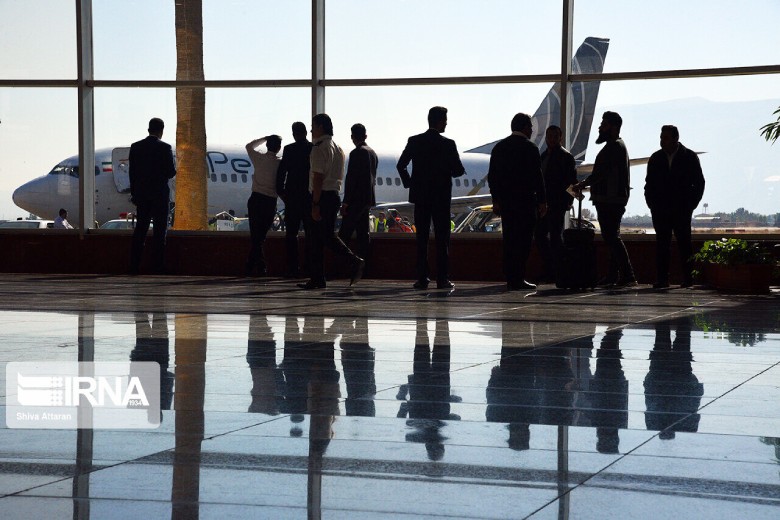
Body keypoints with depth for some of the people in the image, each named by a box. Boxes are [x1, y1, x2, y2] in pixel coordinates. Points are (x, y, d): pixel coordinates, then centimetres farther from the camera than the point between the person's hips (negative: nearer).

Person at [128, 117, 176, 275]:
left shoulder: (135, 147, 3)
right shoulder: (165, 148, -9)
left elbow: (132, 173, 4)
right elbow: (171, 172, -10)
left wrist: (134, 193, 10)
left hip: (141, 195, 4)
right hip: (160, 194, -4)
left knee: (140, 230, 8)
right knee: (160, 231, 1)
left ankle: (134, 266, 5)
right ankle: (158, 266, -2)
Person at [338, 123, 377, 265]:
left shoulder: (356, 153, -14)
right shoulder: (372, 152, 13)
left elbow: (351, 178, -17)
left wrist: (345, 202, -15)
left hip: (356, 199, -9)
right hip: (368, 198, 9)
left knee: (345, 232, -8)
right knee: (362, 232, 10)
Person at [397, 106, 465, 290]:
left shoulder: (414, 141, 1)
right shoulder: (448, 144, -10)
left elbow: (400, 165, 2)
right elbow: (458, 170, -8)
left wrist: (408, 183, 13)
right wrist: (448, 170, 14)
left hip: (420, 195, 3)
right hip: (441, 197, -3)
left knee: (422, 238, 7)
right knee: (442, 238, 2)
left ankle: (422, 278, 4)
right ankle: (442, 279, -1)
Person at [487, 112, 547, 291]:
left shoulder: (499, 147, 11)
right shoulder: (529, 148, -7)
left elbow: (492, 176, 11)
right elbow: (537, 176, -9)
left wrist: (496, 200, 16)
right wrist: (542, 201, -4)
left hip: (505, 201, 6)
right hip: (525, 200, -6)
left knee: (509, 239, 9)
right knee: (523, 240, -4)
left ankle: (510, 279, 9)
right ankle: (518, 279, -8)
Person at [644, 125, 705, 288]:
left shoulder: (689, 157, 2)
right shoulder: (655, 158, 10)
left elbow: (699, 183, 3)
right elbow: (649, 183, 13)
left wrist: (690, 205, -4)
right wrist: (652, 205, 2)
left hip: (682, 211, -2)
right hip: (660, 210, 2)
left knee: (684, 243, -1)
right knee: (662, 244, -2)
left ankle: (688, 277, 5)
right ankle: (662, 278, -1)